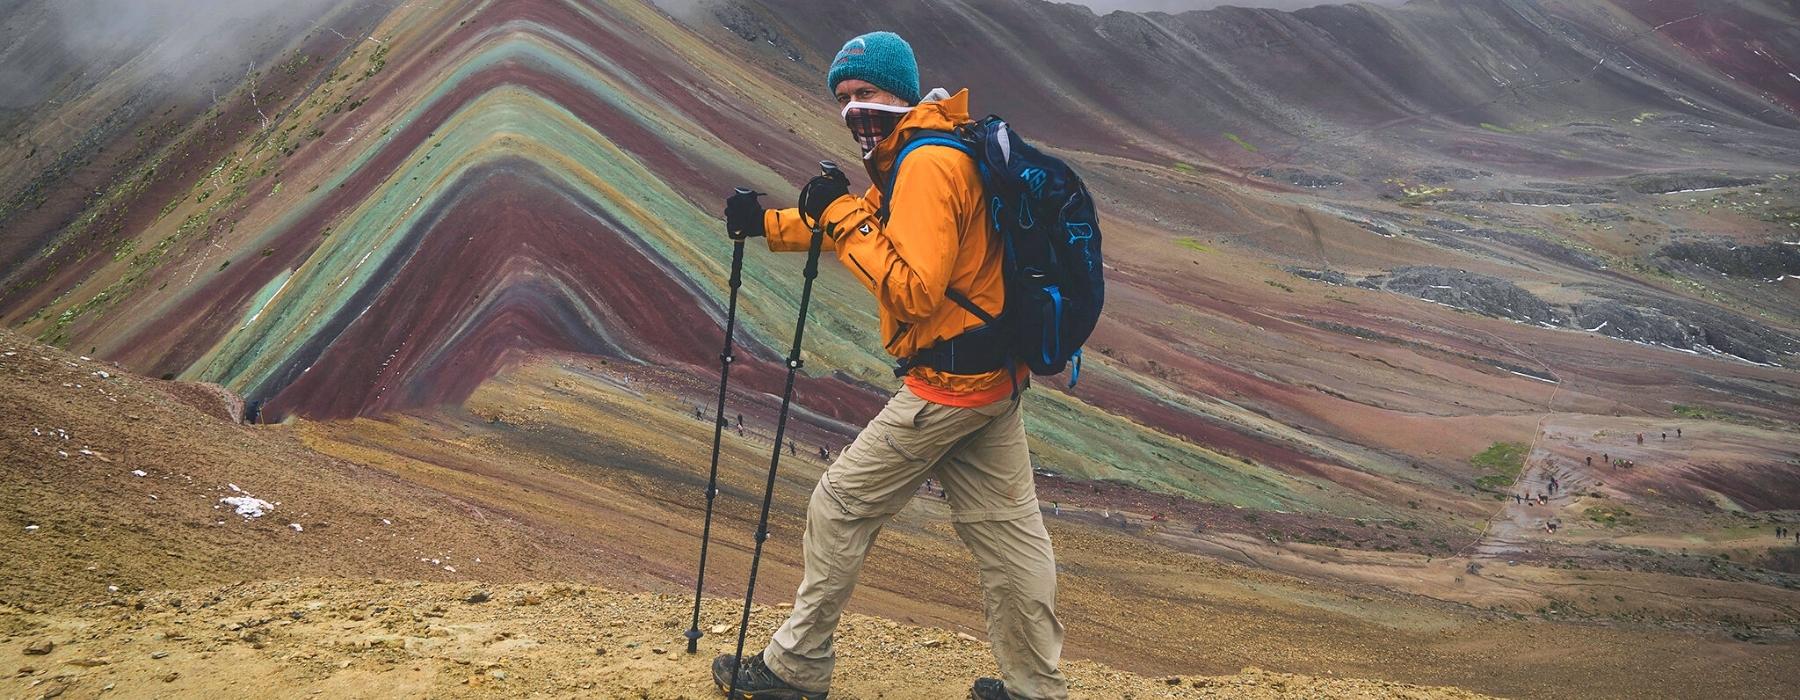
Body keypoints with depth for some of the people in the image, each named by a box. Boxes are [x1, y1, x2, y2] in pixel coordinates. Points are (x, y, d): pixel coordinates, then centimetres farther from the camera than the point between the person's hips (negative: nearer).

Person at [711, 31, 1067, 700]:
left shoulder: (926, 165, -20)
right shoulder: (919, 153, 12)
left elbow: (913, 293, -26)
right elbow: (876, 224, 25)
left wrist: (843, 217, -21)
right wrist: (768, 224, 14)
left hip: (948, 385, -10)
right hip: (997, 378, 10)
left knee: (841, 505, 3)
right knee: (1006, 527, 13)